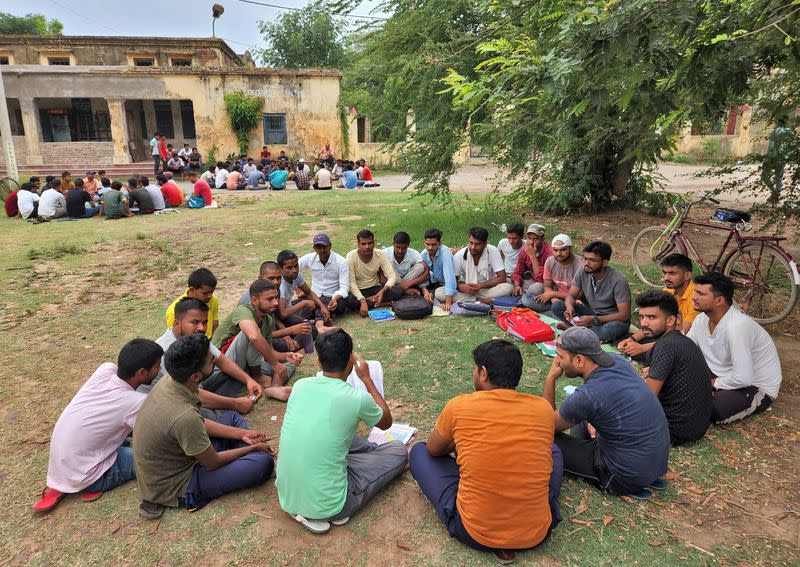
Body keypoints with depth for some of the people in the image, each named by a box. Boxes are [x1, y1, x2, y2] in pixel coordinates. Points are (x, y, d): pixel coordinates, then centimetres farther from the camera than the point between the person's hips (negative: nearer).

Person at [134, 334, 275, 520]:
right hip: (176, 488, -9)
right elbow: (212, 463, -19)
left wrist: (242, 434, 4)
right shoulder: (184, 416, -36)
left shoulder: (168, 381, -11)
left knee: (232, 417, 15)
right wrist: (253, 448, -4)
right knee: (264, 462, -22)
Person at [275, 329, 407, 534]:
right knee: (398, 449, 11)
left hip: (286, 498, 6)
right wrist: (366, 379, 11)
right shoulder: (357, 398, -18)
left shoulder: (300, 385, -4)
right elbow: (386, 422, 6)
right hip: (326, 507, -6)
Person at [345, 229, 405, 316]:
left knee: (398, 291, -23)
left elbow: (392, 276, -17)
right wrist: (362, 301, -36)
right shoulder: (351, 256, -19)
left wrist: (382, 291, -37)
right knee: (349, 300, -37)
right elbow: (351, 283, -23)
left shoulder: (380, 254, -12)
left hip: (375, 288, 3)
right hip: (358, 290, -2)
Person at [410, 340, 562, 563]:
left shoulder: (459, 406, -11)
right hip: (537, 533, 4)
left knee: (419, 452, 17)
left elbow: (433, 450, 9)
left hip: (475, 534, -3)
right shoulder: (543, 408, -4)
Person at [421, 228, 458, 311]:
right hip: (434, 284, 5)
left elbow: (449, 276, -36)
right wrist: (425, 291, -28)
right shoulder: (424, 254, -10)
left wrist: (448, 302, -43)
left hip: (448, 285, -5)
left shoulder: (445, 252, -29)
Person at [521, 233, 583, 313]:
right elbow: (547, 287, 1)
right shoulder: (550, 261, -4)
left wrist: (553, 294, -15)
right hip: (556, 298, 5)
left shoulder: (580, 265, -20)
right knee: (526, 299, -16)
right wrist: (554, 299, -22)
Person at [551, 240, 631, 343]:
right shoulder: (582, 272, -11)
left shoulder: (618, 281, -25)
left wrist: (594, 319, -35)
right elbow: (571, 296, -3)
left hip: (613, 319, -4)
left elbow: (624, 315, -26)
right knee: (557, 306, -12)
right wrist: (570, 307, -29)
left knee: (614, 328, -41)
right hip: (592, 313, 4)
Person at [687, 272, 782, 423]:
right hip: (726, 374, 8)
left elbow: (743, 378, -35)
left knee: (708, 409, -32)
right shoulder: (702, 319, -4)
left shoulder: (736, 327, -32)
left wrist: (714, 383, -16)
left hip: (757, 388, -8)